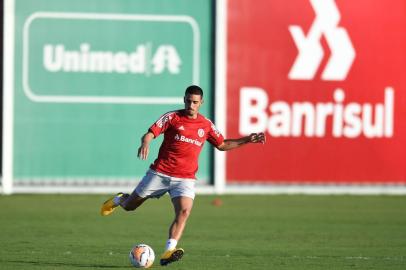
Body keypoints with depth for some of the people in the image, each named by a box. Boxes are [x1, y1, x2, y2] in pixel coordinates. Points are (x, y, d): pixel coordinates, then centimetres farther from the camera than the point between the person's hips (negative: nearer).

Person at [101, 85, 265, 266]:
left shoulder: (206, 125, 8)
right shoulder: (172, 117, -3)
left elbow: (222, 145, 21)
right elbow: (150, 133, -10)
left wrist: (247, 140, 12)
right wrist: (145, 143, -33)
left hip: (185, 179, 2)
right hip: (160, 173, -1)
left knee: (184, 211, -25)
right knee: (129, 206, 9)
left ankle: (168, 251, -31)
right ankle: (118, 199, 46)